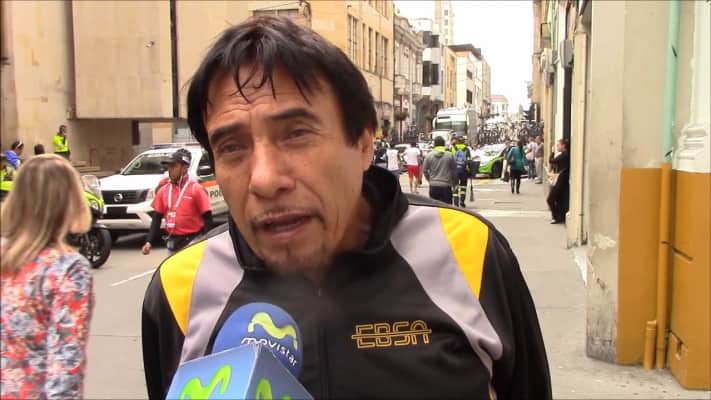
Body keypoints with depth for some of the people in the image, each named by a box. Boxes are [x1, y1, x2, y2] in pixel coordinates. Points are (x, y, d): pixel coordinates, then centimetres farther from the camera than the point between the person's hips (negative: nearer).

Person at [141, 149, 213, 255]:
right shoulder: (163, 190, 7)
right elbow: (157, 218, 11)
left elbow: (207, 219, -11)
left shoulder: (196, 189, -10)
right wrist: (149, 241, 1)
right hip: (172, 242, 6)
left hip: (192, 242, -6)